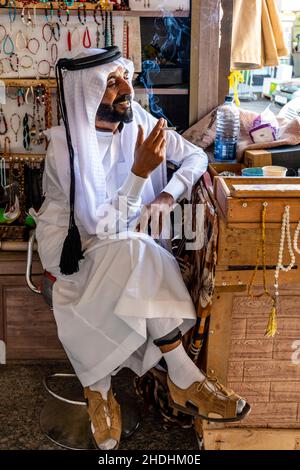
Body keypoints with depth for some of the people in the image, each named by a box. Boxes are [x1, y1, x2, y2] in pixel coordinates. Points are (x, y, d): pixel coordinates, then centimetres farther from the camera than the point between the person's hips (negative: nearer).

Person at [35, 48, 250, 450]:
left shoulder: (141, 123, -8)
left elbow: (196, 156, 3)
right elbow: (106, 228, -27)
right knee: (138, 254, -34)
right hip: (73, 244, -5)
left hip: (129, 244, 5)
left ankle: (99, 385, -11)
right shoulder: (65, 147, -23)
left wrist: (168, 194, -15)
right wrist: (140, 171, -35)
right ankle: (183, 378, -23)